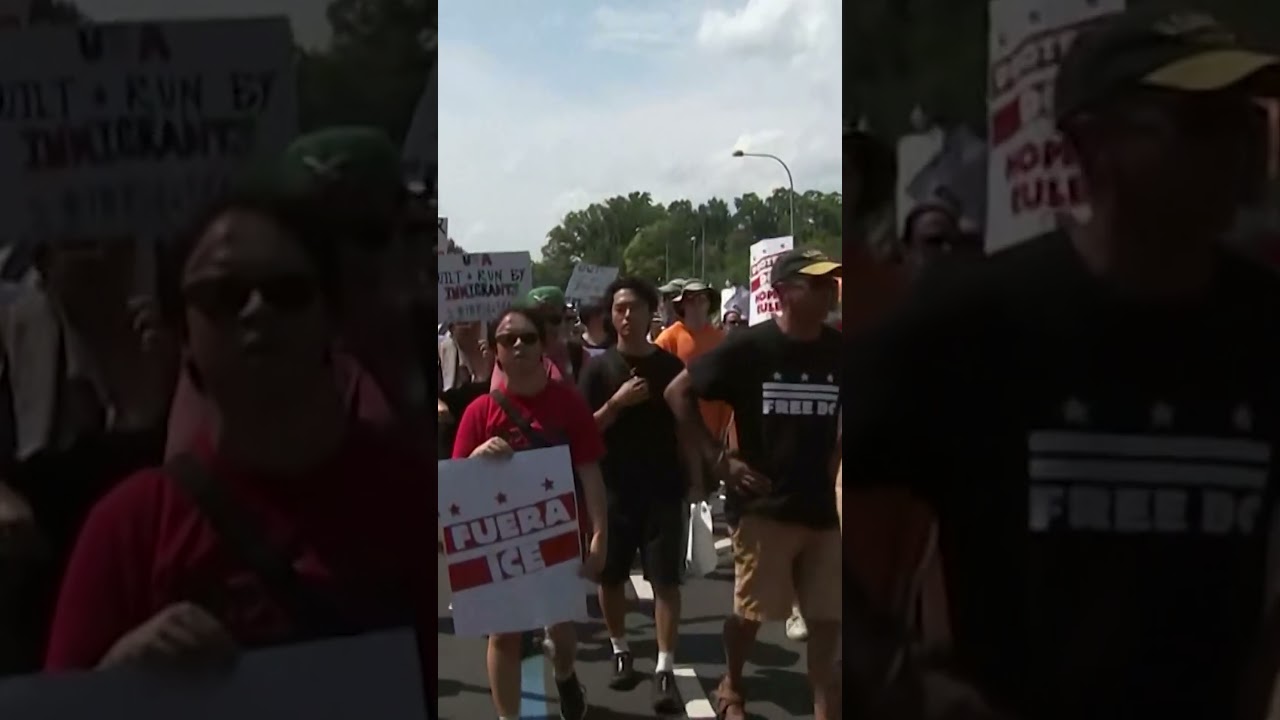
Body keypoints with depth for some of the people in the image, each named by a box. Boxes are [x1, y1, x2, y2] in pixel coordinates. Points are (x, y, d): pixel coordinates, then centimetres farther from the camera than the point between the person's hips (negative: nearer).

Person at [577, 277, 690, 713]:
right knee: (611, 576, 10)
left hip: (664, 488, 0)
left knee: (666, 578, -3)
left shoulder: (670, 365, 2)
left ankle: (666, 670, 0)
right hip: (613, 489, 1)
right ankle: (620, 652, 30)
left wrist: (690, 477, 5)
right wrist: (616, 403, -18)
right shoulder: (599, 368, 0)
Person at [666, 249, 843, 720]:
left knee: (826, 615, 6)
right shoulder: (749, 347, -10)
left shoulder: (836, 351, 1)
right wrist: (720, 460, -9)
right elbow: (678, 394, -5)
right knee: (752, 609, 9)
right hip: (762, 504, -3)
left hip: (821, 504, 4)